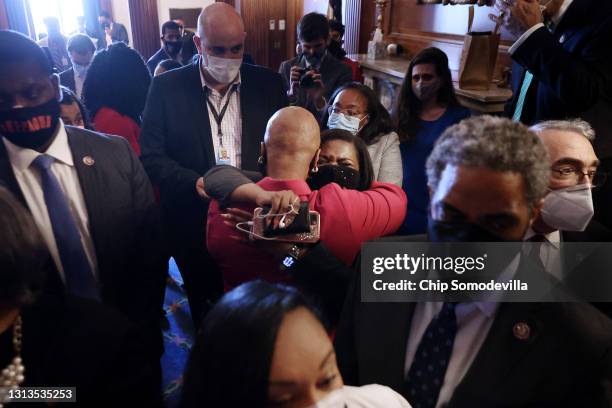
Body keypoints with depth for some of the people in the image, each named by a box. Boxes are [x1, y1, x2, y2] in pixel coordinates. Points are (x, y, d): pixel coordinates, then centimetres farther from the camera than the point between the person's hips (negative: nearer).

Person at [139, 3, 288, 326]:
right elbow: (151, 156, -5)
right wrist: (195, 183, -22)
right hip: (194, 224, -1)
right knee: (205, 314, 20)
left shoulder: (269, 84, -1)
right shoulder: (167, 87, -5)